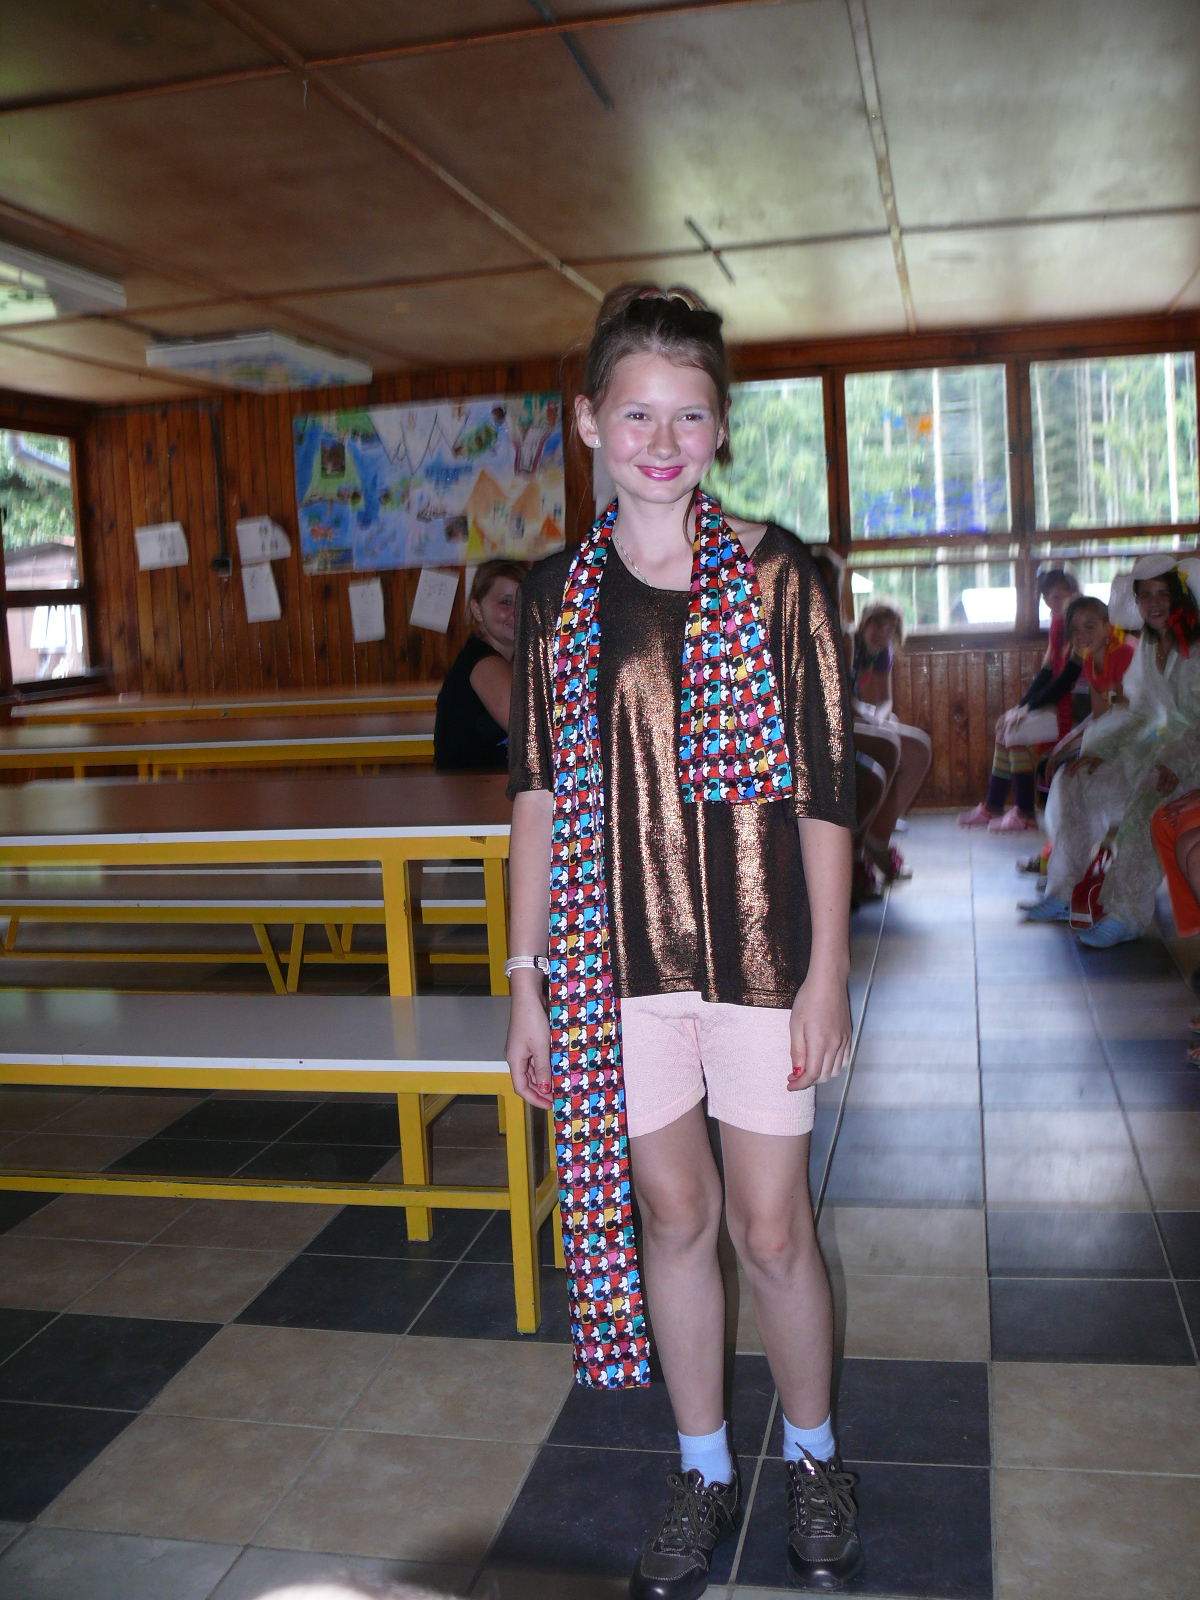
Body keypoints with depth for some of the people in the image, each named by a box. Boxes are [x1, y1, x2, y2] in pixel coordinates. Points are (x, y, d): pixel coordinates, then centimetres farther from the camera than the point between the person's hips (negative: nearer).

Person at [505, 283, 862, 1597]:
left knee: (768, 1223, 8)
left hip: (758, 949, -2)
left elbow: (823, 785, -4)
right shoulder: (557, 597, 4)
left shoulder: (774, 574, -3)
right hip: (617, 958, 2)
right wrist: (527, 975, 3)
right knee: (673, 1211, 13)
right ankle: (704, 1473, 34)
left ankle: (812, 1457, 35)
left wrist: (828, 969, -6)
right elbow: (538, 796, 5)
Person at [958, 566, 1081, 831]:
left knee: (1018, 731, -19)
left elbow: (1067, 680, -20)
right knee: (1006, 725, 6)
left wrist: (1030, 707, -14)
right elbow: (1047, 671, 13)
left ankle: (1025, 814, -11)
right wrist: (1021, 705, 3)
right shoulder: (1059, 624, 11)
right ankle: (991, 807, 8)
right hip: (1059, 703, 10)